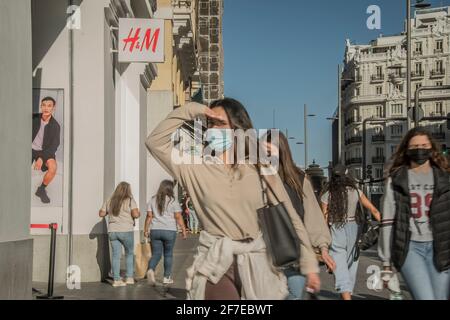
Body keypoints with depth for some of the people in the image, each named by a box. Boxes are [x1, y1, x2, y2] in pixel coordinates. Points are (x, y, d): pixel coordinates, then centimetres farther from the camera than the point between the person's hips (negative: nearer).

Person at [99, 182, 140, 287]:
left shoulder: (110, 201, 8)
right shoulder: (130, 200, -5)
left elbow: (101, 213, 12)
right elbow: (135, 214, -15)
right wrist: (139, 213, 6)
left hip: (112, 231, 4)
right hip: (126, 231, -3)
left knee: (116, 255, 5)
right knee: (129, 254, 13)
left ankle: (116, 280, 2)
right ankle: (129, 277, 10)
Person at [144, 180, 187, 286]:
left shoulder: (153, 200, 6)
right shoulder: (173, 201, -3)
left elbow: (149, 216, 3)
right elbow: (178, 217, -6)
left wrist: (146, 229, 8)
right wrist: (184, 230, 0)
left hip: (155, 230, 3)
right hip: (169, 231, -3)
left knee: (156, 254, 7)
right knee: (168, 254, 10)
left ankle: (151, 269, -19)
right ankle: (167, 277, 14)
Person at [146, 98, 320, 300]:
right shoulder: (196, 168, 1)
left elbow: (288, 218, 3)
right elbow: (155, 142, -5)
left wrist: (309, 264, 2)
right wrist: (188, 112, -8)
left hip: (256, 263, 2)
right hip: (215, 265, -2)